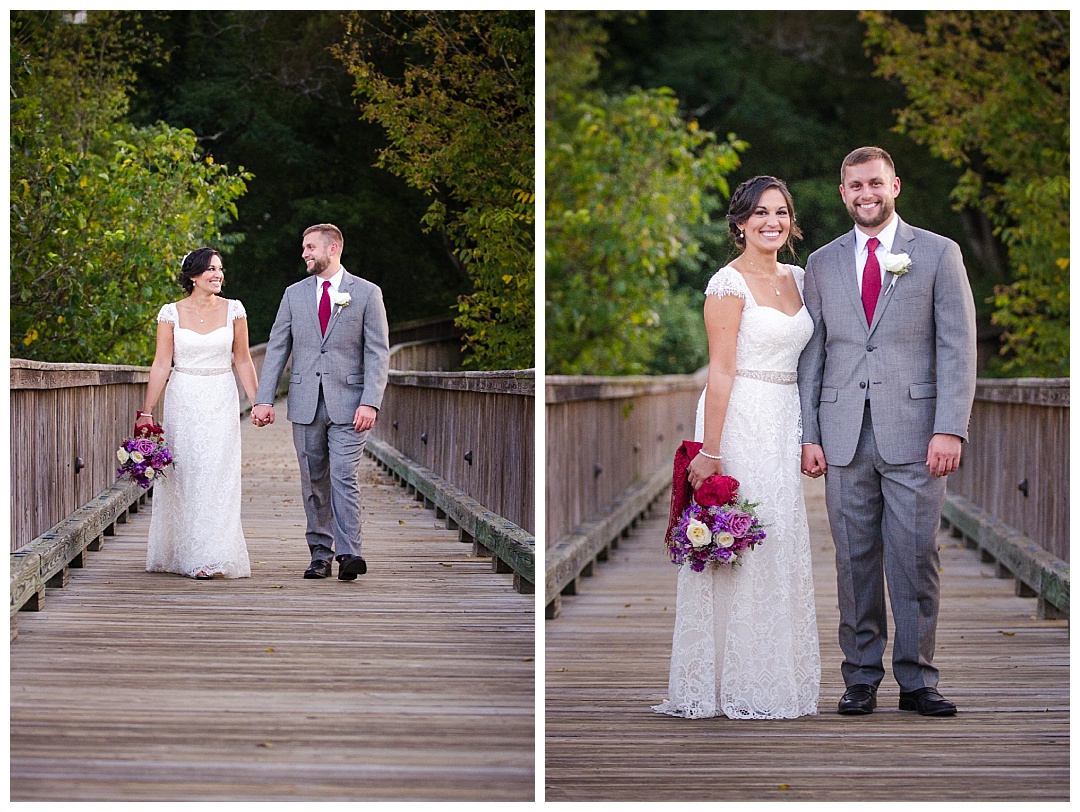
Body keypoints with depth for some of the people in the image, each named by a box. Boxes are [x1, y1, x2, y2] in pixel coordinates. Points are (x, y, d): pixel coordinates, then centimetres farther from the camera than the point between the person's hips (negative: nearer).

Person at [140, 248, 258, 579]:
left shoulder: (233, 310, 3)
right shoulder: (172, 313, -1)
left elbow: (243, 360, 8)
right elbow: (161, 364, -1)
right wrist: (146, 411, -5)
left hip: (221, 402, 0)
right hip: (182, 400, 0)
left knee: (217, 474, -6)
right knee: (182, 474, 2)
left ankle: (210, 557, -5)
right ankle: (179, 553, 11)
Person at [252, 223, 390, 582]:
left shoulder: (366, 293, 2)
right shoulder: (294, 294, 11)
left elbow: (378, 353, -2)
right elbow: (277, 348, 10)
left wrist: (370, 402, -14)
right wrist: (264, 399, -1)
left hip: (347, 403, -3)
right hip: (305, 403, 3)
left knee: (344, 477, -13)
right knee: (313, 482, 6)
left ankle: (348, 553, -16)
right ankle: (320, 554, 11)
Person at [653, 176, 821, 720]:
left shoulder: (796, 278, 12)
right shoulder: (729, 283, -10)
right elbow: (721, 371, -15)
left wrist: (807, 435, 13)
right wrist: (709, 452, -18)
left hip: (784, 423, 7)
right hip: (740, 420, -7)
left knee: (783, 546, 10)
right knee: (742, 548, -5)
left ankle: (778, 673, 18)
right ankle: (739, 683, 3)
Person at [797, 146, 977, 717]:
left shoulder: (939, 254, 5)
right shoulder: (822, 264, 13)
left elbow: (957, 348, -1)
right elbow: (812, 355, 13)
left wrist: (949, 430, -10)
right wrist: (808, 436, 4)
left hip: (913, 432, -2)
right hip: (844, 438, 2)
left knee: (915, 557, -2)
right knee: (855, 559, 4)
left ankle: (917, 679, 6)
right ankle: (861, 678, 11)